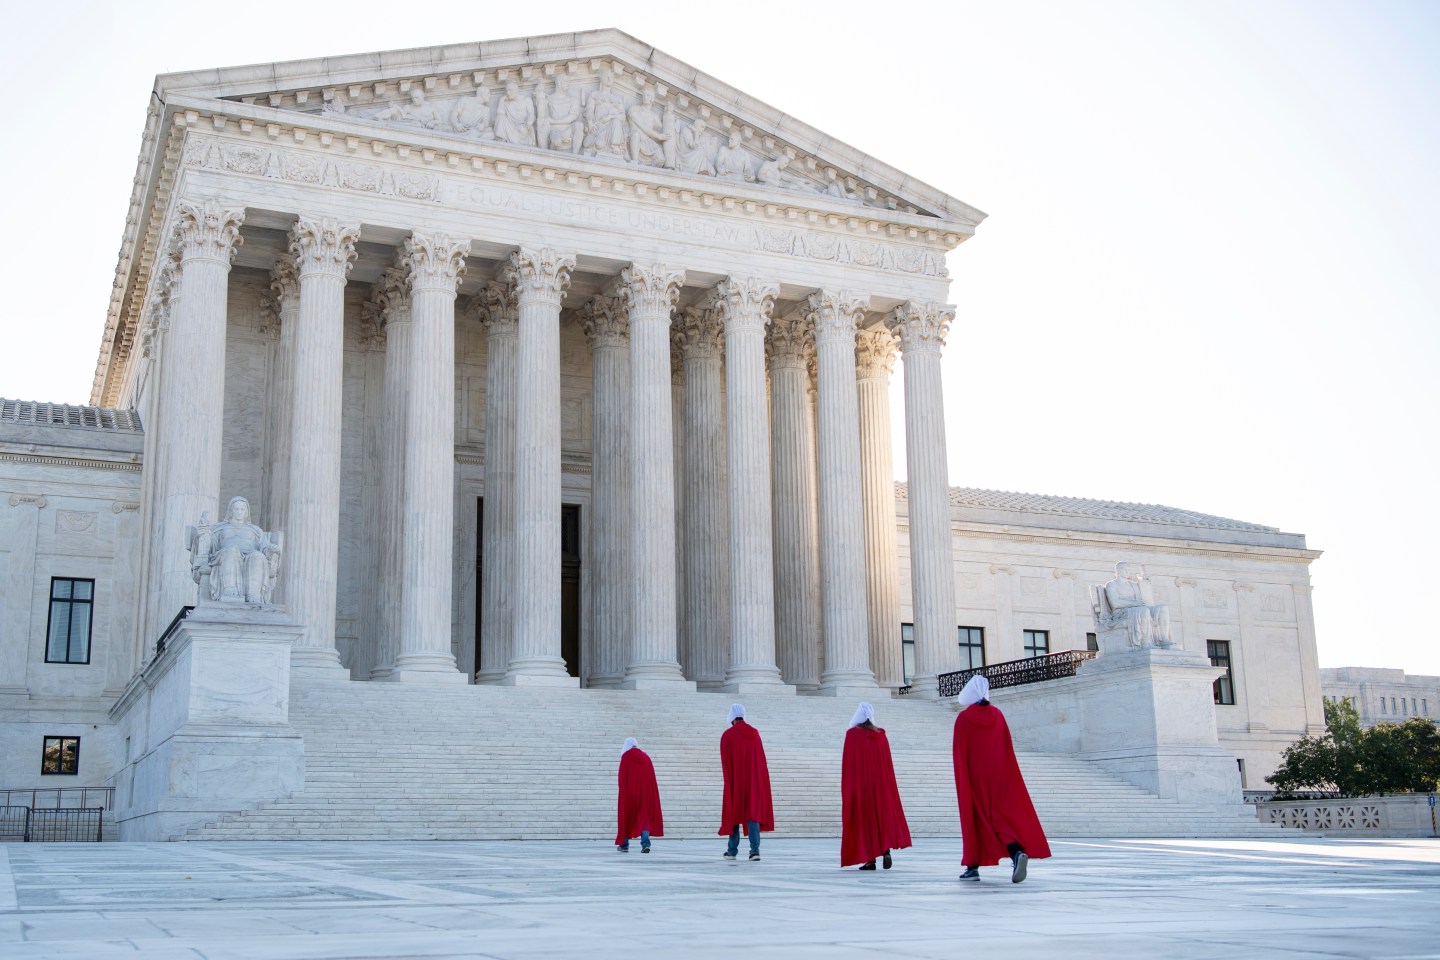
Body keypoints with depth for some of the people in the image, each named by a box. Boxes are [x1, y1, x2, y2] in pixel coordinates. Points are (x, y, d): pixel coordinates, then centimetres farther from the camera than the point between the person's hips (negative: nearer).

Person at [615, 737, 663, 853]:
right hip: (645, 792, 2)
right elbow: (652, 777, 6)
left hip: (629, 792, -2)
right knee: (645, 817, 2)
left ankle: (624, 844, 18)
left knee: (626, 815, 13)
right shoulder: (645, 756, 7)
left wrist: (623, 792, -1)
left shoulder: (625, 757, -2)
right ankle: (645, 843, -18)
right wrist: (650, 793, 11)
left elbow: (622, 778, -6)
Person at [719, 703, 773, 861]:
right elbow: (760, 758, 7)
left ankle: (732, 850, 16)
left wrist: (728, 779, 7)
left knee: (734, 812, 10)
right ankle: (755, 850, -11)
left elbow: (725, 761, -4)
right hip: (755, 780, 2)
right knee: (753, 812, 0)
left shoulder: (727, 735, -8)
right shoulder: (754, 733, 2)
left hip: (735, 780, -2)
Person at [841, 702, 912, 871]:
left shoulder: (852, 734, -7)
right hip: (880, 783, 3)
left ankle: (870, 859, -1)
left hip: (858, 784, -3)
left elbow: (847, 762, -6)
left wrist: (846, 787, 1)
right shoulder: (881, 735, 3)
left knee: (864, 819, 2)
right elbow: (888, 763, 6)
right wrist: (887, 785, 14)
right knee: (883, 815, 11)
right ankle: (886, 849, -9)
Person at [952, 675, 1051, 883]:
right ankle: (1018, 852, -23)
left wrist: (961, 778, 4)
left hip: (973, 777, -2)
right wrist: (1006, 775, 14)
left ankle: (973, 867, 9)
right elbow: (1007, 747, 6)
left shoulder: (963, 718, -7)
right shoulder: (997, 715, 3)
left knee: (975, 818, 7)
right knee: (1000, 815, 2)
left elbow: (959, 751, -5)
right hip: (998, 776, 2)